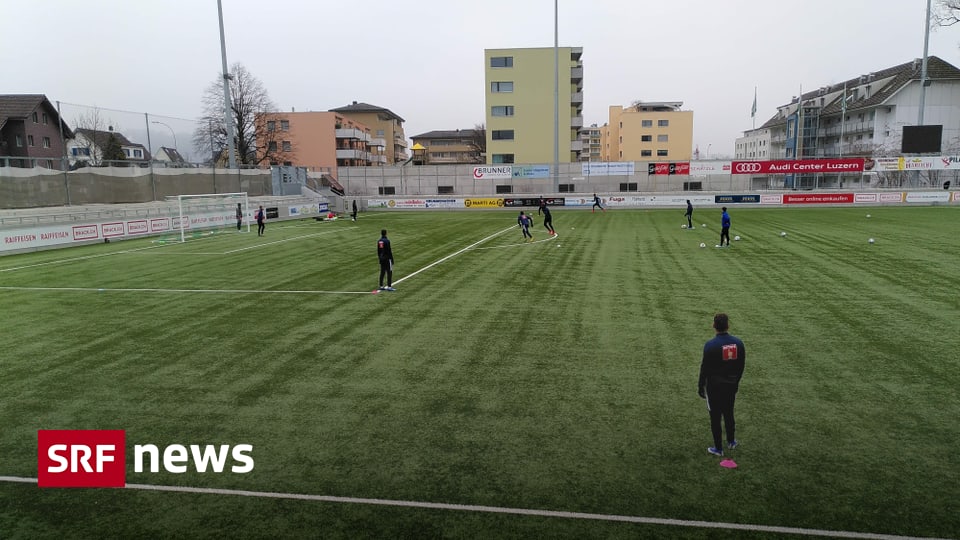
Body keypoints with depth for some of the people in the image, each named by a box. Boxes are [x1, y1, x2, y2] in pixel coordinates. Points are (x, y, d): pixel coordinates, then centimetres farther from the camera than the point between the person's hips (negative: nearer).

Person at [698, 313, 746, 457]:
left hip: (714, 386, -5)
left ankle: (718, 448, 15)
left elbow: (705, 368, -14)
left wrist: (701, 387, -2)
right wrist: (736, 381, 18)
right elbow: (741, 365, 5)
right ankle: (731, 442, 37)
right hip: (731, 385, 5)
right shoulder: (738, 343, -5)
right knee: (729, 413, 22)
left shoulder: (710, 345, -19)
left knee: (715, 417, 6)